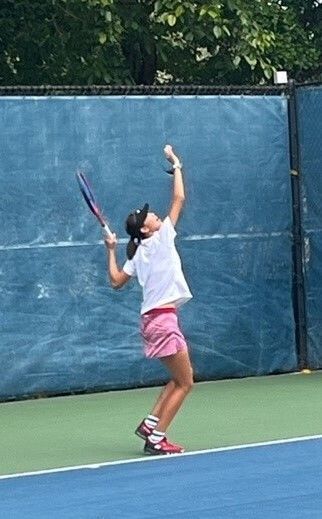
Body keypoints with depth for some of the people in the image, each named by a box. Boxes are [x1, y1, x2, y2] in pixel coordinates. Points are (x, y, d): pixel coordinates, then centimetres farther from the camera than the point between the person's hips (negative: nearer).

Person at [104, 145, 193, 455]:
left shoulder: (138, 255, 12)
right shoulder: (160, 239, -8)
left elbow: (116, 281, 15)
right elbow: (179, 199, -7)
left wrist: (111, 251, 20)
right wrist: (176, 165, 2)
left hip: (153, 319, 9)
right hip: (163, 320, -9)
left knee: (179, 379, 20)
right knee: (185, 383, -2)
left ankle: (150, 424, 16)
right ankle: (156, 439, -4)